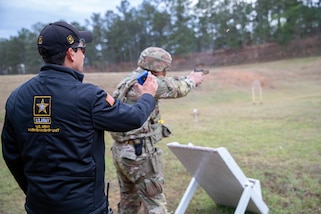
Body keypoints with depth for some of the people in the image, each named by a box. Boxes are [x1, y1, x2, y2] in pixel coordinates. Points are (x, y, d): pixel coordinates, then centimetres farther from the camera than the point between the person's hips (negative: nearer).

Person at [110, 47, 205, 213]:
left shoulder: (128, 80, 10)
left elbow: (166, 85, 22)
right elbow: (176, 89, -2)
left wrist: (186, 78, 23)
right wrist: (191, 80, 17)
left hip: (121, 150, 10)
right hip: (139, 153, -9)